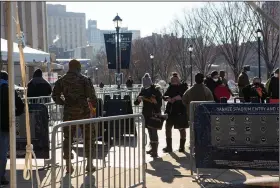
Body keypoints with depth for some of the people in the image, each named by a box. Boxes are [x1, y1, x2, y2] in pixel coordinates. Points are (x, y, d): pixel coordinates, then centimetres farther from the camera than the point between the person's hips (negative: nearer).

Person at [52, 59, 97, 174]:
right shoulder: (84, 79, -4)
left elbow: (55, 96, 4)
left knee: (68, 138, 8)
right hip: (83, 111, -2)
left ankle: (68, 165, 8)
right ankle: (89, 163, 11)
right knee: (88, 137, 9)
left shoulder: (61, 80, 5)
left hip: (68, 112, 2)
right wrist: (93, 104, 8)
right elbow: (91, 95, -9)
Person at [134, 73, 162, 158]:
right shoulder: (143, 91, 8)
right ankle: (153, 148, 25)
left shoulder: (156, 90, -9)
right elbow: (136, 103, 6)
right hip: (146, 113, 6)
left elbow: (160, 104, -9)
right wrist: (138, 99, -15)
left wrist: (155, 102, -30)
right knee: (150, 131, 13)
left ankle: (155, 151, -11)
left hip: (154, 113, -6)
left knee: (153, 131, -11)